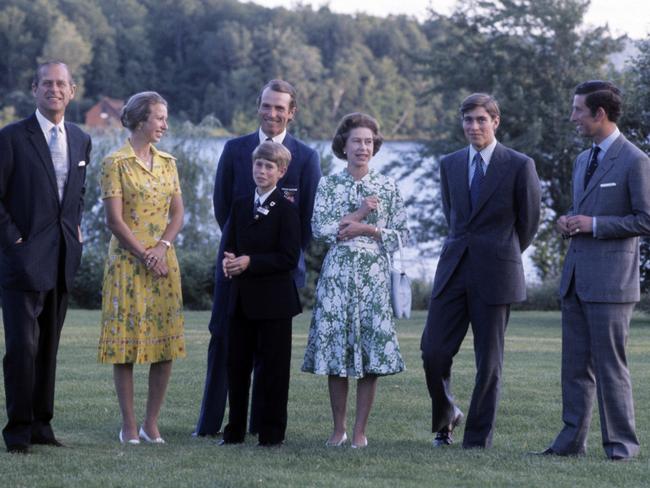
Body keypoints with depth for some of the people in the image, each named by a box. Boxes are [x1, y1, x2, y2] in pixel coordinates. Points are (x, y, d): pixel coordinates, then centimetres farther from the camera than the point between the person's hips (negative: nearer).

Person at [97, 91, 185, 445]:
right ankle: (129, 425, 5)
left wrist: (162, 248, -9)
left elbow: (177, 214, 8)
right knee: (126, 344, -2)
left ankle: (152, 422, 11)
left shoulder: (167, 163, 10)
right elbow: (114, 219, -10)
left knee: (166, 343, 3)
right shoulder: (116, 163, -6)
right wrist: (144, 256, -13)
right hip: (127, 262, -5)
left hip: (163, 262, 5)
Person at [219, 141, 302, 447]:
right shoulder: (240, 206, 13)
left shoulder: (286, 210, -7)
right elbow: (230, 246, 16)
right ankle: (235, 430, 17)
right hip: (240, 298, 6)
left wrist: (250, 262, -20)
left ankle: (272, 433, 8)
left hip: (273, 301, -6)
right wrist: (228, 261, -7)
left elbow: (288, 258, -13)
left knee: (272, 368, 1)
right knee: (236, 364, 9)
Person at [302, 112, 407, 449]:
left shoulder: (387, 188, 7)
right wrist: (358, 214, -8)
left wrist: (369, 230, -8)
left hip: (374, 274, 0)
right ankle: (339, 428, 11)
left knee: (371, 349, -3)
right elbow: (319, 230, -5)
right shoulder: (328, 185, 6)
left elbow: (402, 234, 5)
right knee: (335, 347, 0)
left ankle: (360, 430, 4)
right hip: (337, 275, 0)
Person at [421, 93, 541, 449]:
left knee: (489, 361, 2)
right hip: (453, 271, 4)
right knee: (433, 352, -2)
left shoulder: (519, 166, -3)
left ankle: (478, 438, 11)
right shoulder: (450, 164, 10)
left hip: (495, 273, -3)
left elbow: (529, 221, 6)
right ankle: (445, 418, 22)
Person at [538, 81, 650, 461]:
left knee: (610, 365, -4)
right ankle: (572, 440, 12)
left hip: (610, 280, -8)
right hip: (576, 279, 8)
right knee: (576, 365, 8)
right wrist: (570, 222, 7)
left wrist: (593, 224, -15)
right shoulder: (583, 160, 18)